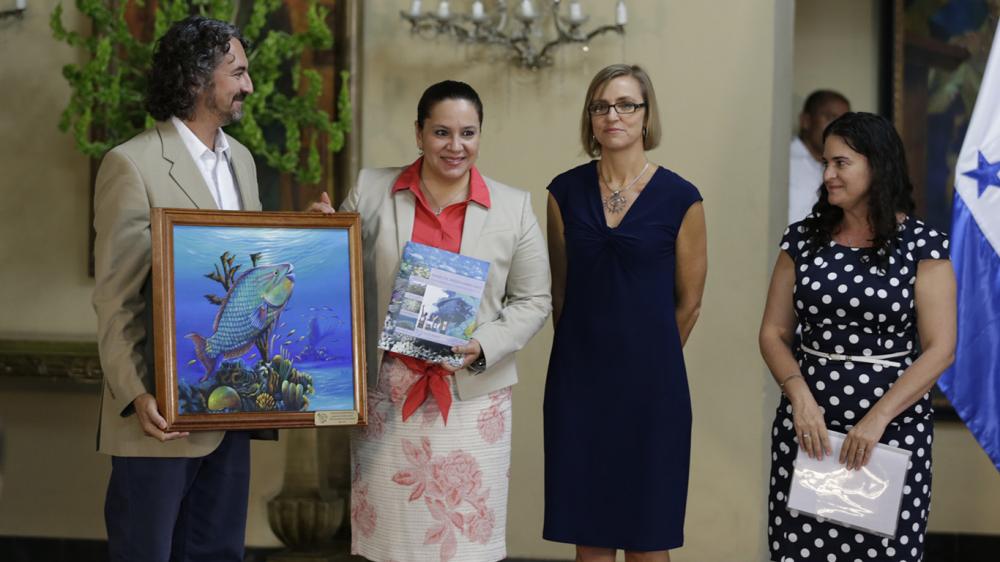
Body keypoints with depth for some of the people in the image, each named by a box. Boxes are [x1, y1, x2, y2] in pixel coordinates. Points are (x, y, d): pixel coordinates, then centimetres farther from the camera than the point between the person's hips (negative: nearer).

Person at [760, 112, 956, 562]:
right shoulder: (804, 238, 6)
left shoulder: (921, 245, -3)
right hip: (808, 422, 2)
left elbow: (940, 349, -8)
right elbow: (774, 333, 7)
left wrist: (878, 417, -16)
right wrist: (800, 396, -10)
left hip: (893, 424, -2)